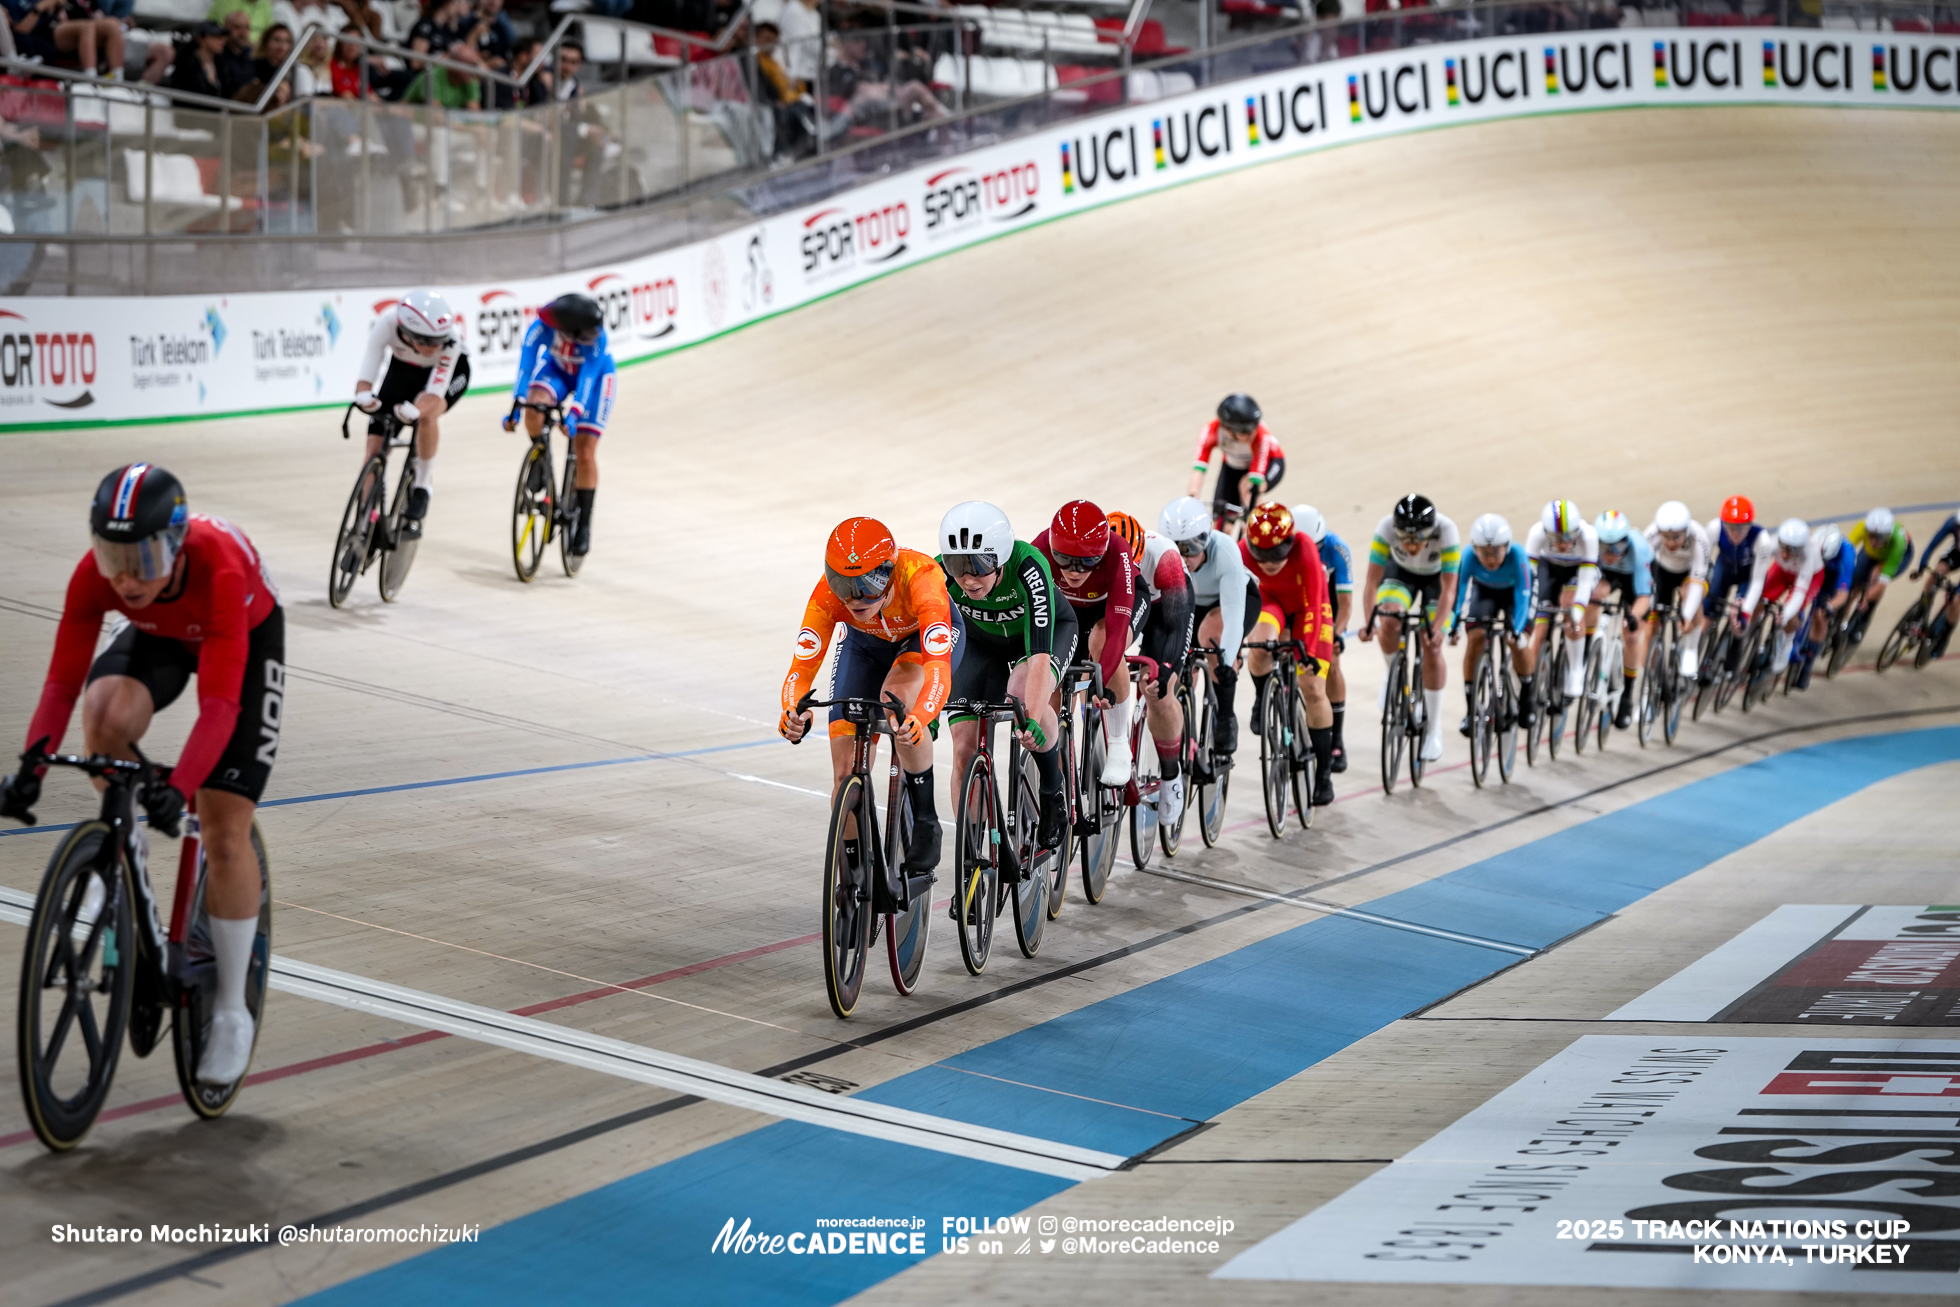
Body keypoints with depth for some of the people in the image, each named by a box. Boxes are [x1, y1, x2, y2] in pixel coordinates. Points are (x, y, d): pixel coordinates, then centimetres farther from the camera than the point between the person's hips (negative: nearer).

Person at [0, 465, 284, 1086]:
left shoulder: (219, 569, -42)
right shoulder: (95, 573, -31)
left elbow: (219, 704, -45)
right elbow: (62, 681, -28)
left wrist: (179, 788, -57)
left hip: (248, 640, -3)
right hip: (161, 638, 3)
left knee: (225, 832, -10)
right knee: (107, 712, -34)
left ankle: (232, 1013, 4)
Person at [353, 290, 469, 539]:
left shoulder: (450, 338, -40)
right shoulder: (387, 324, -36)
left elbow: (435, 395, -41)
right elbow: (364, 382, -36)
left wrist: (413, 410, -62)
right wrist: (365, 397, -59)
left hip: (447, 372, -2)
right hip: (403, 369, 2)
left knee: (427, 413, -36)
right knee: (374, 450, -6)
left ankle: (423, 488, -17)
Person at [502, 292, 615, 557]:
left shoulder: (597, 338, -38)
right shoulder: (542, 328, -35)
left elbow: (587, 379, -39)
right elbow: (526, 366, -37)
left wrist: (573, 415, -51)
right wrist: (515, 408, -46)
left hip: (596, 374, -2)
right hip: (557, 369, 2)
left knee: (585, 453, -7)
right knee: (534, 408, -30)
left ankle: (584, 524, 4)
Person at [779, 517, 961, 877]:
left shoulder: (919, 578, -42)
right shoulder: (828, 594, -34)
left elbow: (938, 669, -52)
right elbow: (802, 668, -37)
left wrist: (919, 719, -70)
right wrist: (793, 712, -59)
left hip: (926, 635, -3)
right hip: (866, 645, 3)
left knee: (897, 694, -37)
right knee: (846, 772, -7)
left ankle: (926, 822, -21)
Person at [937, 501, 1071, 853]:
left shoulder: (1028, 567, -39)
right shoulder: (941, 574, -31)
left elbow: (1039, 653, -45)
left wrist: (1033, 719, -56)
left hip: (1050, 630, -3)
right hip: (982, 640, 3)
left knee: (1023, 694, -34)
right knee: (965, 748, -11)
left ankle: (1054, 791, -9)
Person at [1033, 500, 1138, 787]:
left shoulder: (1116, 556, -40)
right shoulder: (1040, 551, -35)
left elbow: (1117, 629, -46)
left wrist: (1100, 683, -58)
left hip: (1112, 601, -3)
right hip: (1066, 606, 3)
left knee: (1101, 641, -34)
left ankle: (1119, 744, -19)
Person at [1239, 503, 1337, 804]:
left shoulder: (1304, 550, -37)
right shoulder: (1244, 552, -31)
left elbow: (1313, 605, -33)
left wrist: (1309, 651, -38)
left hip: (1307, 608, -1)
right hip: (1272, 601, 1)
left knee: (1314, 691, -6)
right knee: (1259, 650, -34)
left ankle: (1324, 772, 9)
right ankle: (1262, 700, 0)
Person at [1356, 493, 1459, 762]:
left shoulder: (1446, 531, -38)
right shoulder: (1386, 529, -35)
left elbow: (1448, 590, -35)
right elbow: (1372, 581, -34)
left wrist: (1436, 627, -47)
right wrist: (1369, 621, -46)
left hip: (1437, 577, -1)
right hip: (1401, 571, 1)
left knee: (1432, 649, -10)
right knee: (1389, 623, -27)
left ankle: (1434, 730, 3)